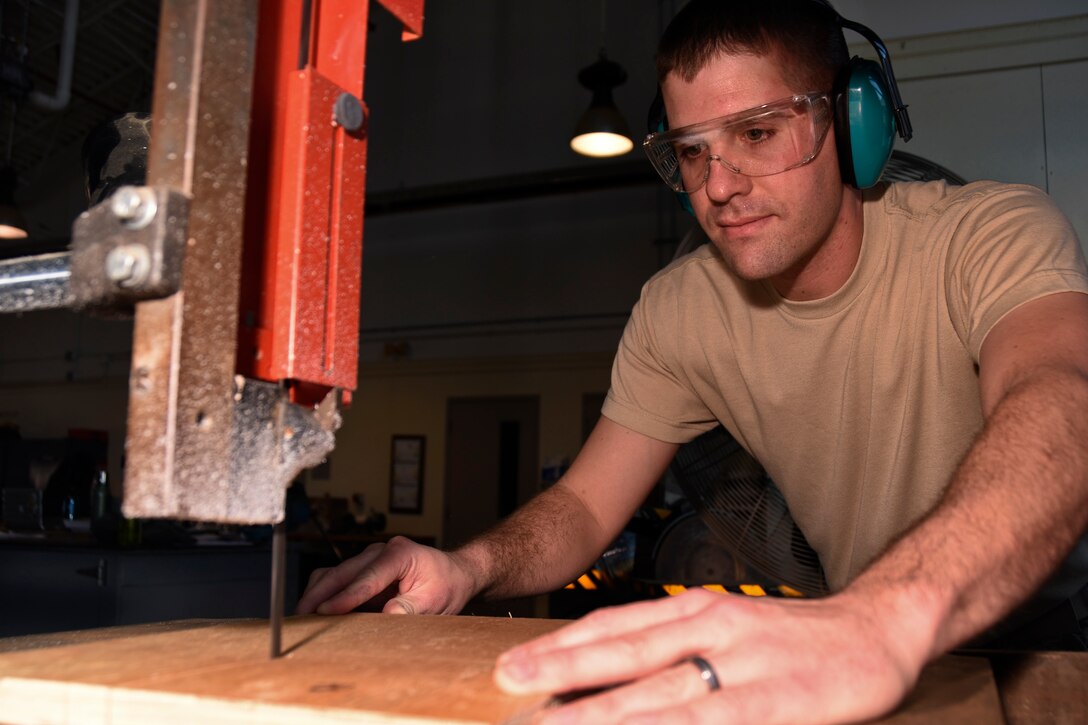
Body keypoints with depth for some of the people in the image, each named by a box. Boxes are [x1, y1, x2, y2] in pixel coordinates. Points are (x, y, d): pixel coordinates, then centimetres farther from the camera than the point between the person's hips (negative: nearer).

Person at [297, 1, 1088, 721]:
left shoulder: (992, 233, -18)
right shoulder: (677, 311, -6)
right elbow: (585, 506, -3)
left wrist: (890, 614, -56)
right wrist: (471, 566, -24)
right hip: (853, 613, 3)